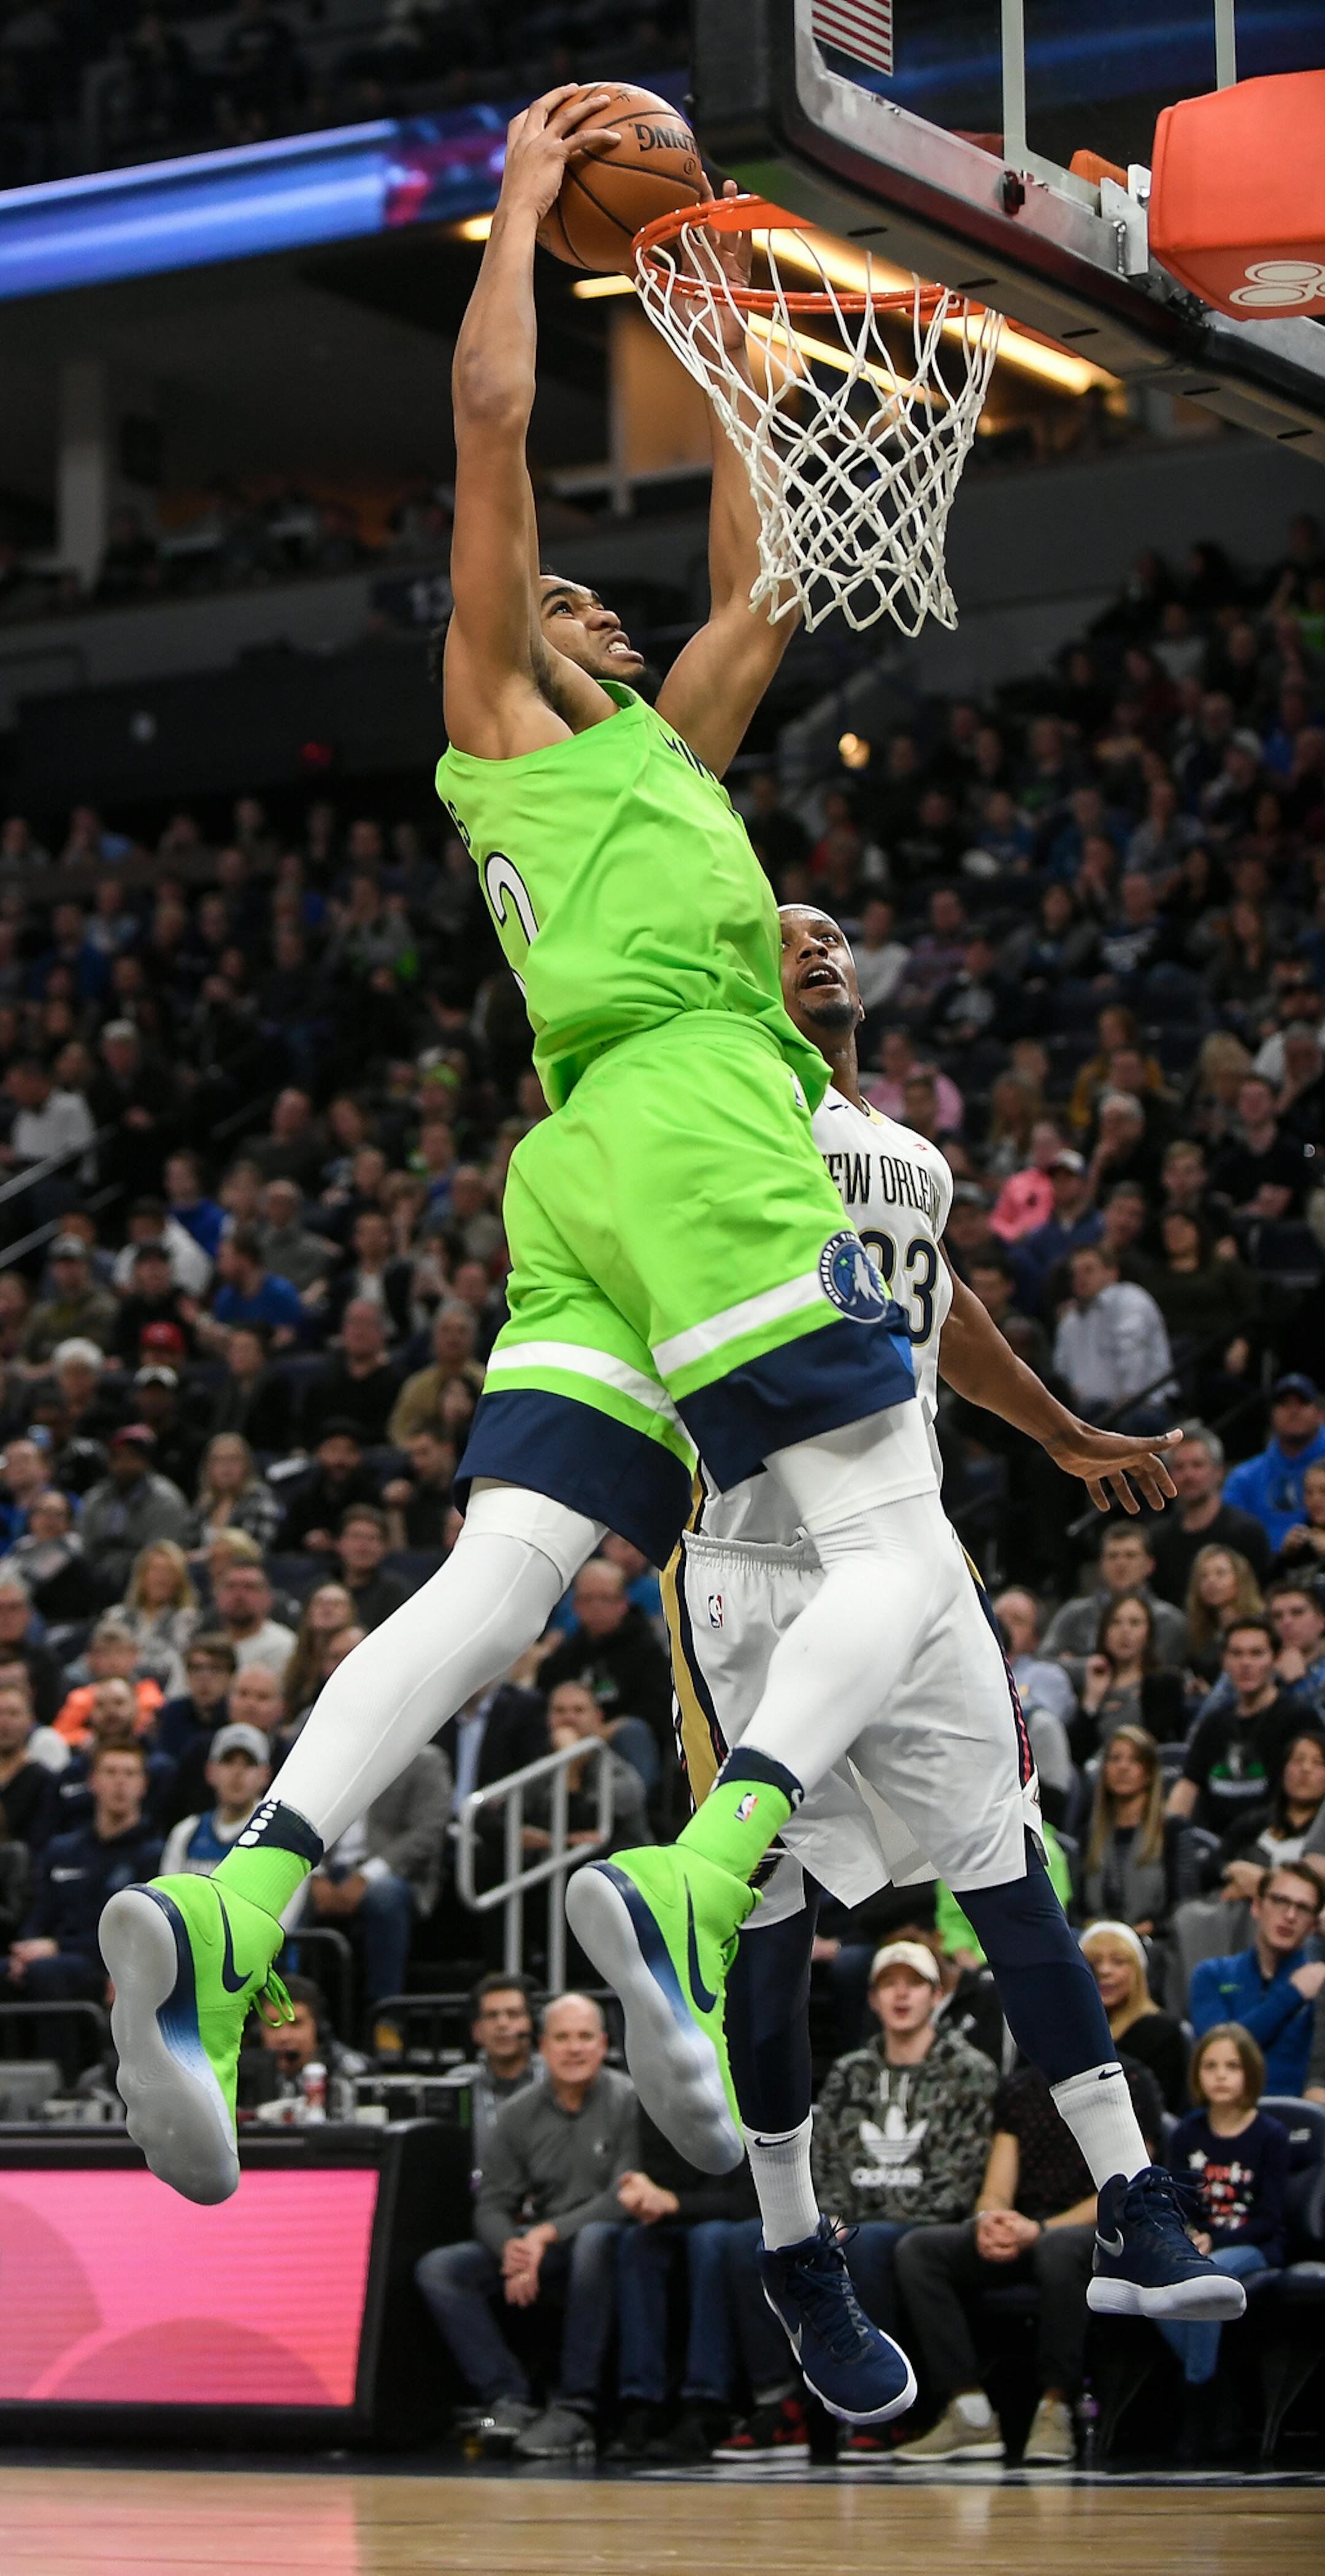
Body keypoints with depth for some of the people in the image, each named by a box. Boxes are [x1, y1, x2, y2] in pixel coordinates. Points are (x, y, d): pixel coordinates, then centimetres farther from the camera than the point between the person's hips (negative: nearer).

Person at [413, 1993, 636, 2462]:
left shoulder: (628, 2102, -5)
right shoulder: (521, 2114, 9)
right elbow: (491, 2205, 6)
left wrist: (549, 2233, -21)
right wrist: (510, 2248, -18)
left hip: (600, 2245, -5)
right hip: (532, 2249, 5)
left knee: (597, 2239, -40)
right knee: (437, 2269, -15)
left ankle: (574, 2410, -35)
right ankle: (508, 2399, -23)